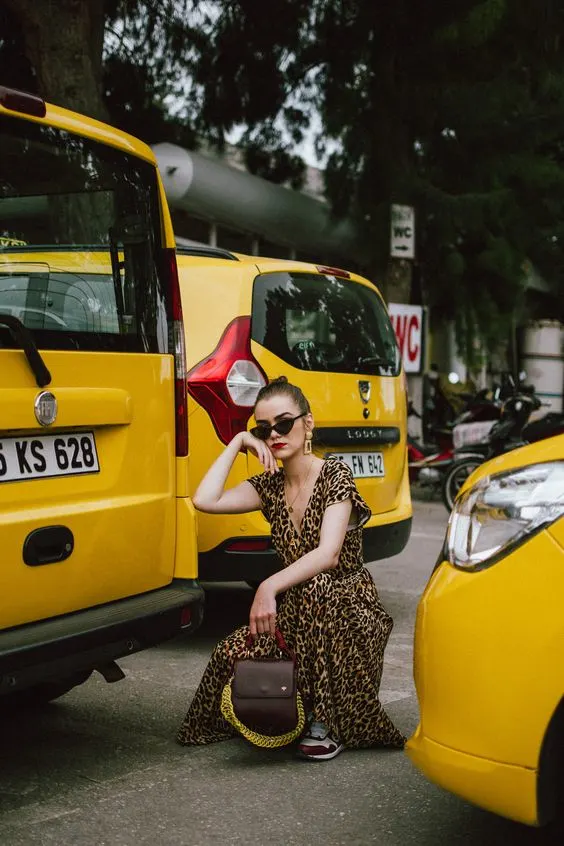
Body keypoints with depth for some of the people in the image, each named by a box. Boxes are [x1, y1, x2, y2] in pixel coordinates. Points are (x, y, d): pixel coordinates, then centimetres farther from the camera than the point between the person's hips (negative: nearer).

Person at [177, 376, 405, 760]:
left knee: (313, 588, -40)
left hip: (351, 612, -5)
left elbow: (328, 555, -26)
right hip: (301, 613, 5)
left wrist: (269, 587, -37)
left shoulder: (334, 476, -11)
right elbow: (205, 501, -11)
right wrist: (237, 443, -6)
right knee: (232, 654, -25)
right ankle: (302, 707, 7)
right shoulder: (270, 486, 6)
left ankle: (329, 722, -22)